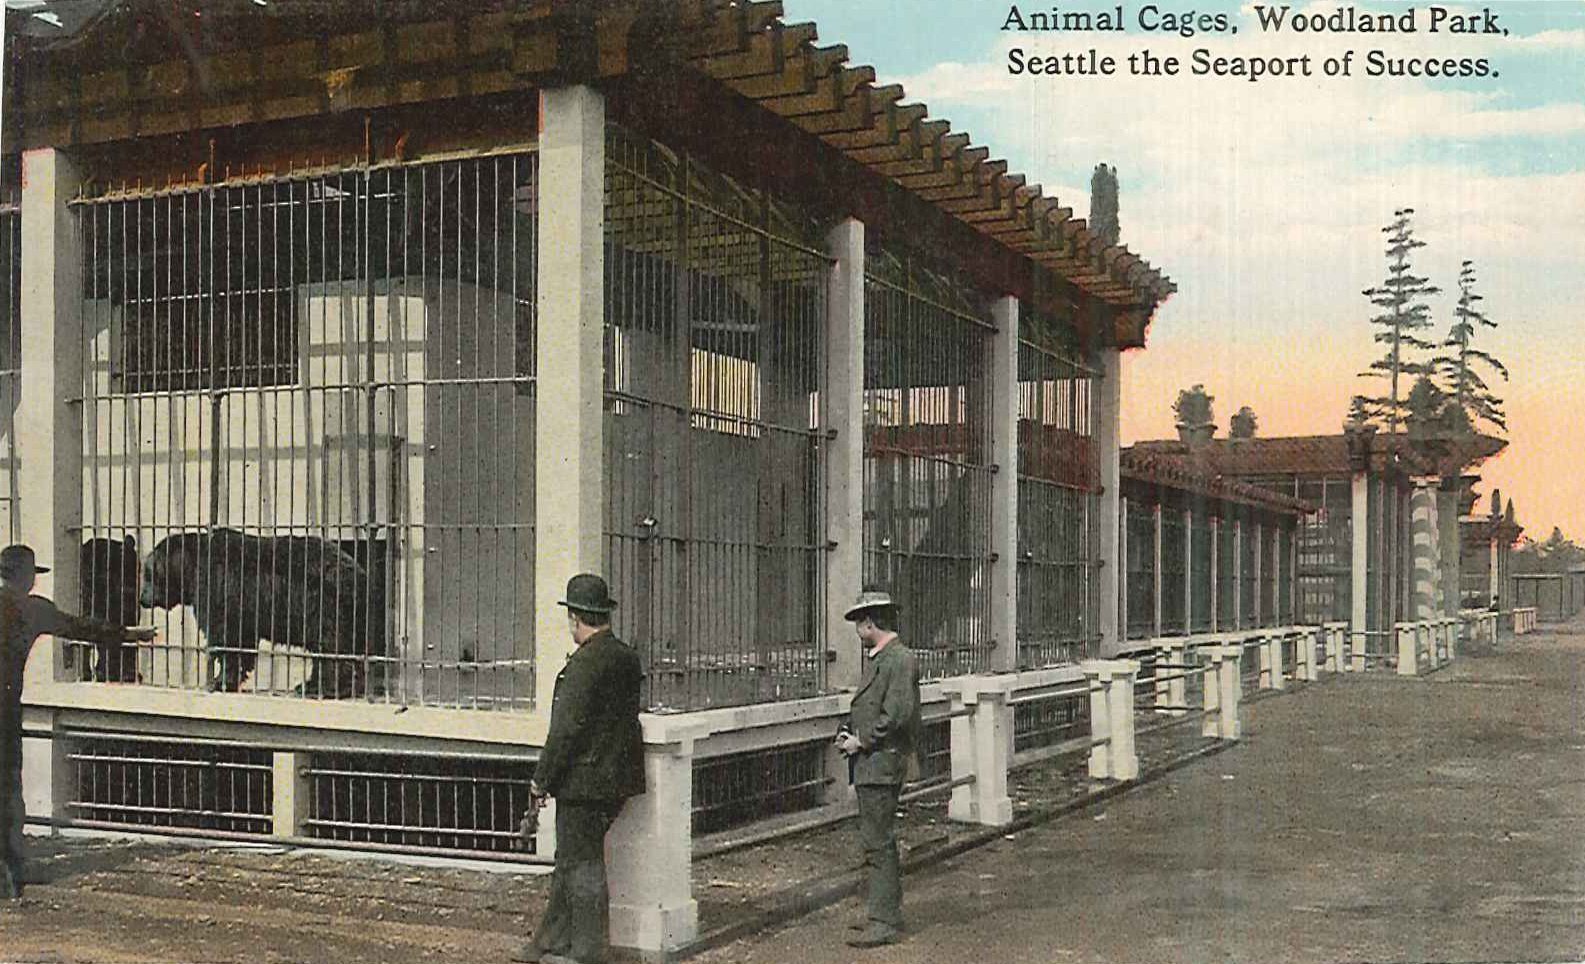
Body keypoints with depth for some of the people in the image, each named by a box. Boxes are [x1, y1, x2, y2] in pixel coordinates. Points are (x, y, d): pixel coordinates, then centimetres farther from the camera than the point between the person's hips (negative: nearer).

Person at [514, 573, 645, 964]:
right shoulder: (626, 657, 9)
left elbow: (567, 728, -20)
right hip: (616, 780, 9)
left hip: (584, 781, -9)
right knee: (571, 861, 17)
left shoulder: (585, 663, -19)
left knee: (583, 865, 1)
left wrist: (541, 779, -12)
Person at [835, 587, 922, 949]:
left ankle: (885, 923, -3)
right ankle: (887, 915, 26)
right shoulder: (877, 658, 15)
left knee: (878, 842, -8)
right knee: (877, 840, 16)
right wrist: (851, 736, 9)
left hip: (882, 764, -10)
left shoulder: (900, 660, -15)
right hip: (872, 765, 10)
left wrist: (861, 741, -15)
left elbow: (897, 715, -23)